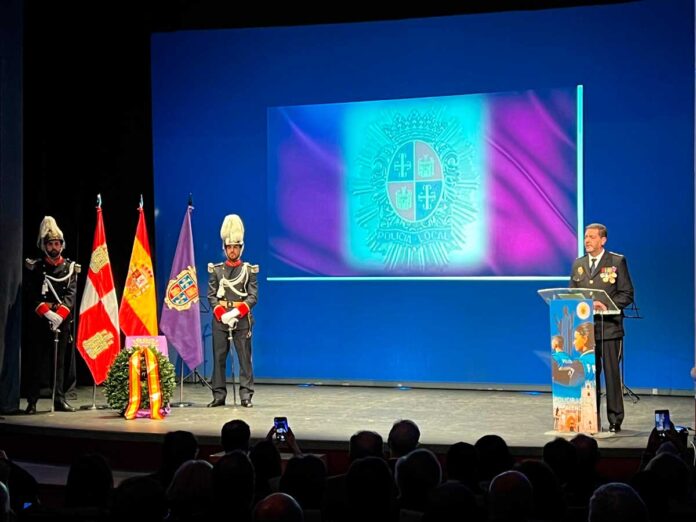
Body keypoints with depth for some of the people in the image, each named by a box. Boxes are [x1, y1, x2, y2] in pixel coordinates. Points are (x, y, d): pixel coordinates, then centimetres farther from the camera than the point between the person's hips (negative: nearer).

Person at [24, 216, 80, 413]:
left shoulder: (70, 267, 6)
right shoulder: (35, 267, 3)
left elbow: (71, 294, -4)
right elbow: (33, 295, -6)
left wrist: (59, 315, -19)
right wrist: (47, 313, -19)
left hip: (63, 320, 2)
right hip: (40, 320, -2)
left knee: (59, 360, 6)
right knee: (37, 361, 0)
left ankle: (59, 400, 9)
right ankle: (32, 401, 3)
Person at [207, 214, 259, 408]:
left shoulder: (249, 270, 5)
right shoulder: (216, 270, 9)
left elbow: (253, 296, -1)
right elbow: (211, 295, 4)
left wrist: (236, 312, -15)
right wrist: (222, 314, -11)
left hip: (242, 318, -2)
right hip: (220, 318, 2)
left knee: (245, 358, -2)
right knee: (218, 358, 3)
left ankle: (246, 395, 0)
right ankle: (219, 395, 8)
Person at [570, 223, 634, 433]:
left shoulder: (617, 262, 1)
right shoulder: (578, 264, 14)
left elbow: (627, 294, -2)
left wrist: (605, 304, -16)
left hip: (609, 327, -4)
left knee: (612, 374, -1)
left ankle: (615, 421, 6)